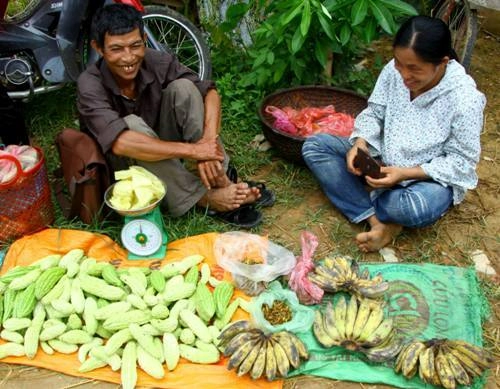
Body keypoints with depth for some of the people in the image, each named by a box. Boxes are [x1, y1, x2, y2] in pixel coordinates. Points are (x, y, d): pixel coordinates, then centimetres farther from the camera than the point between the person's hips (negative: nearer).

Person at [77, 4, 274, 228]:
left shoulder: (156, 62, -16)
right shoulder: (91, 85, -27)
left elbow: (209, 92, -14)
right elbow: (120, 143, -42)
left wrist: (209, 141, -33)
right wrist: (192, 150, -40)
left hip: (166, 154, 4)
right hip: (123, 165, -3)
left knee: (182, 88, -20)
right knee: (132, 125, -36)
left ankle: (221, 180, -24)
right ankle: (208, 199, -29)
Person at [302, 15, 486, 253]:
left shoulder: (465, 99, -25)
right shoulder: (394, 70, -14)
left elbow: (462, 162, -18)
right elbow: (374, 112, 0)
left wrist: (404, 174, -28)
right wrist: (360, 144, -21)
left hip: (431, 177, -5)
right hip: (382, 160, 6)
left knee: (414, 208, -41)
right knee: (314, 146, -10)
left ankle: (362, 194, -5)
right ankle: (378, 222, -20)